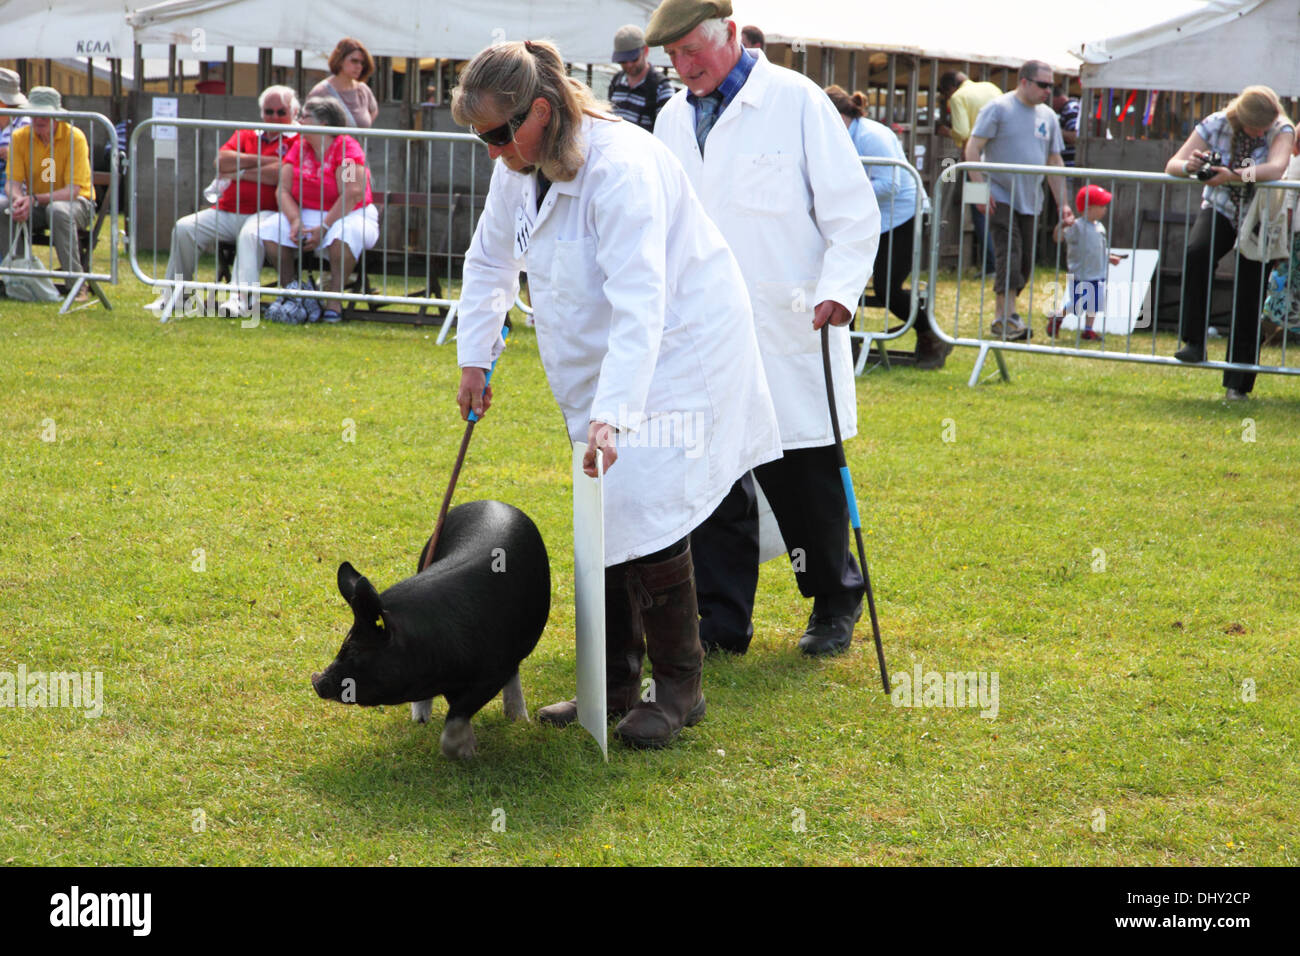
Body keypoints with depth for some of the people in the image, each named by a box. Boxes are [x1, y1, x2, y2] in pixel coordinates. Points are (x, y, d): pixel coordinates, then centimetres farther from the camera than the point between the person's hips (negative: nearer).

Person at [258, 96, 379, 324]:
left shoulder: (346, 147, -11)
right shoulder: (299, 146, 7)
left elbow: (352, 194, -22)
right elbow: (283, 189, 2)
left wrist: (324, 228, -25)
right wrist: (295, 220, -16)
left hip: (350, 215, -5)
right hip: (307, 215, 6)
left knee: (344, 233, -39)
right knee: (270, 229, -19)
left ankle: (334, 303, -31)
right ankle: (291, 294, -12)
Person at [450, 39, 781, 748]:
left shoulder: (619, 166, -28)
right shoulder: (519, 169, -2)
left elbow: (638, 307, -35)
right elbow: (489, 262, 17)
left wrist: (611, 413, -41)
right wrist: (474, 358, 13)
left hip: (678, 348, -8)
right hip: (600, 364, 9)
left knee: (645, 517, -13)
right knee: (598, 519, 9)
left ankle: (679, 688, 1)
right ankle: (615, 683, 20)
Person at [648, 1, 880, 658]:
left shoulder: (796, 101, -4)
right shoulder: (672, 119, 12)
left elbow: (854, 212, -5)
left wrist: (838, 290, -18)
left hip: (787, 336, -5)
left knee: (805, 486, 3)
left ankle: (836, 603, 24)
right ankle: (722, 623, 13)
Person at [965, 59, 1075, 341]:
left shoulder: (1048, 117, 13)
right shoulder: (998, 108, -5)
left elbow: (1054, 162, 18)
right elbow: (972, 149, -8)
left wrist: (1062, 203, 12)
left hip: (1031, 201, 6)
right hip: (1000, 198, -6)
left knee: (1025, 262, 3)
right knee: (1009, 255, -15)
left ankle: (1001, 318, 11)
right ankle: (1008, 316, -16)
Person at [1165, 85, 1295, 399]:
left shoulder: (1281, 130, -16)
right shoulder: (1215, 125, -13)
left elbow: (1276, 168, -36)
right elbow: (1172, 165, -12)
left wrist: (1234, 176, -48)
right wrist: (1189, 166, -36)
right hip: (1220, 210, 1)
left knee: (1249, 302, -4)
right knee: (1196, 254, -32)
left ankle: (1238, 382, 6)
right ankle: (1194, 342, -24)